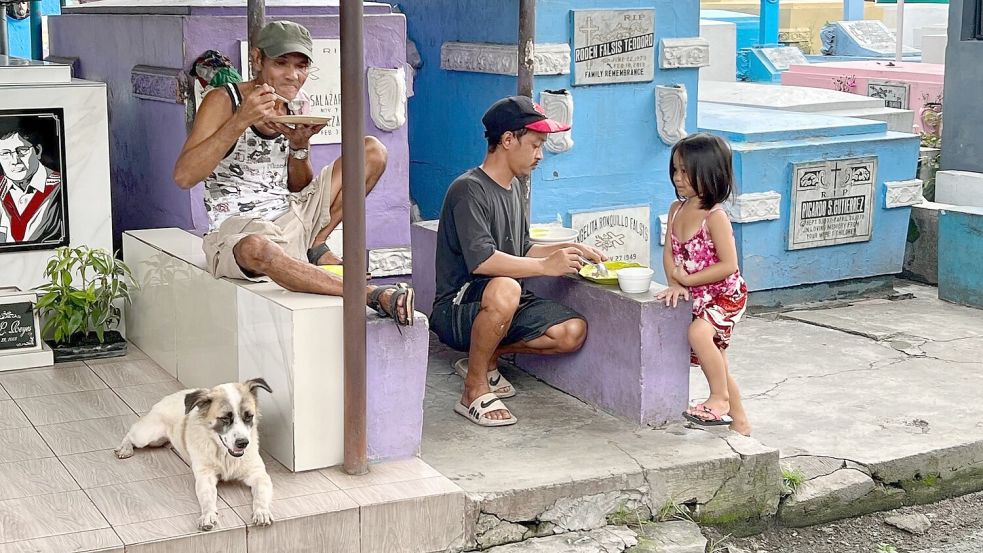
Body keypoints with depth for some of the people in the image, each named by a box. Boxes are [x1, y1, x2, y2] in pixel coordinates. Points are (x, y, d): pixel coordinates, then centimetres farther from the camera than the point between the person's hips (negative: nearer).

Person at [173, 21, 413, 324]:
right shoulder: (223, 101, -9)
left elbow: (301, 191, 12)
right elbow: (183, 177, -21)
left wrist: (299, 145, -8)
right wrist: (241, 120, -27)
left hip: (291, 220, 6)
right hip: (236, 230, -6)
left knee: (373, 150, -2)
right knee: (258, 248, -45)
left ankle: (315, 245, -3)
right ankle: (373, 295, -39)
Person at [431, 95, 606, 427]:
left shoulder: (514, 187, 13)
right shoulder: (469, 190, -17)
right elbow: (481, 261, -29)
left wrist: (570, 250, 7)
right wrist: (546, 266, -26)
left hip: (503, 309, 9)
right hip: (458, 309, -9)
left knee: (573, 332, -10)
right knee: (504, 289, -40)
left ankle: (487, 355, 11)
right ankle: (474, 392, -22)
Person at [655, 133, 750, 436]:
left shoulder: (715, 216, -21)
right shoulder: (676, 210, 0)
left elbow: (729, 265, -24)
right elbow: (670, 253, 0)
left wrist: (688, 280, -21)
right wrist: (675, 284, -17)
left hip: (726, 295, -8)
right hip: (698, 297, 8)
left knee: (699, 332, -34)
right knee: (715, 359, 16)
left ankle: (720, 399, -19)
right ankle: (738, 421, 31)